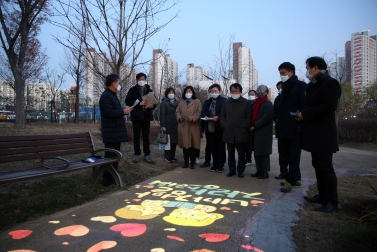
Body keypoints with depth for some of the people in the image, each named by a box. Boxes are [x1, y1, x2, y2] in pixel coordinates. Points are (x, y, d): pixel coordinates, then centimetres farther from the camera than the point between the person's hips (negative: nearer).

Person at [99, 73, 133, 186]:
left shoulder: (112, 95, 19)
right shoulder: (106, 96, -14)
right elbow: (108, 113, -25)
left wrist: (125, 110, 13)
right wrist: (123, 111, -17)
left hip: (115, 132, 11)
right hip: (111, 133, -11)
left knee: (115, 155, 15)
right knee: (110, 156, -6)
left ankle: (112, 178, 24)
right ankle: (108, 180, 2)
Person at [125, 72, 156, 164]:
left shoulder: (149, 90, 10)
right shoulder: (132, 90, 1)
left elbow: (154, 102, 12)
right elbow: (128, 101, -8)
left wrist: (152, 105, -12)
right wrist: (140, 103, -18)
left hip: (146, 116, 2)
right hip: (136, 116, -2)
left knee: (146, 137, 5)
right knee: (136, 136, 5)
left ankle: (147, 155, 10)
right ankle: (137, 154, 14)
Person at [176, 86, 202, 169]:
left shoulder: (197, 102, 6)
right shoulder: (181, 102, 18)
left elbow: (199, 112, -3)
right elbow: (177, 111, 15)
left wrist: (193, 118, -19)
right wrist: (179, 117, -7)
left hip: (193, 126, -3)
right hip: (183, 126, 3)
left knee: (193, 144, -1)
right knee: (185, 144, 6)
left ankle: (192, 163, 8)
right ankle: (185, 162, 15)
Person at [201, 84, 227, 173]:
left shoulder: (224, 101, -1)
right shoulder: (207, 102, 18)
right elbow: (203, 112, 11)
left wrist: (218, 117, -23)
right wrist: (205, 116, -10)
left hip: (220, 128, -5)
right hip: (210, 128, 6)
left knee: (220, 147, 3)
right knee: (213, 147, 10)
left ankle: (221, 165, 12)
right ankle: (215, 164, 20)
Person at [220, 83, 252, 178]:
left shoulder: (246, 103, 3)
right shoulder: (226, 103, 13)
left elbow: (248, 117, 0)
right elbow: (222, 116, 13)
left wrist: (244, 127, -9)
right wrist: (224, 126, 1)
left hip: (241, 133, -3)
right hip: (229, 132, 3)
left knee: (241, 153, 4)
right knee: (230, 153, 10)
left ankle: (240, 171, 15)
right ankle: (231, 170, 19)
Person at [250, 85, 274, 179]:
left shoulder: (268, 104, -7)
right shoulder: (256, 103, 17)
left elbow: (266, 118, -17)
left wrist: (255, 126, -16)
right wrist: (251, 125, 2)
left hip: (264, 132, -8)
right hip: (255, 131, 8)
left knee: (264, 153, -1)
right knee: (256, 152, 10)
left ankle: (265, 172, 7)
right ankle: (259, 170, 19)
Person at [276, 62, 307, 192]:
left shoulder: (301, 86, -5)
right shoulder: (285, 87, 18)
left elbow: (304, 106, -13)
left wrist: (300, 124, -19)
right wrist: (279, 119, 6)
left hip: (295, 128, -8)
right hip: (285, 128, 8)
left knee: (293, 156, -2)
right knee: (287, 154, 13)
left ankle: (291, 180, 5)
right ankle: (296, 178, 24)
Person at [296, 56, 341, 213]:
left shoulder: (330, 83, -10)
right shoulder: (314, 85, 17)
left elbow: (330, 106, -23)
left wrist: (305, 114, -18)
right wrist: (303, 114, -1)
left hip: (323, 134, -9)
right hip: (314, 134, 9)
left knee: (325, 167, -5)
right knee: (318, 166, 14)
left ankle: (332, 202, 4)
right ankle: (323, 196, 25)